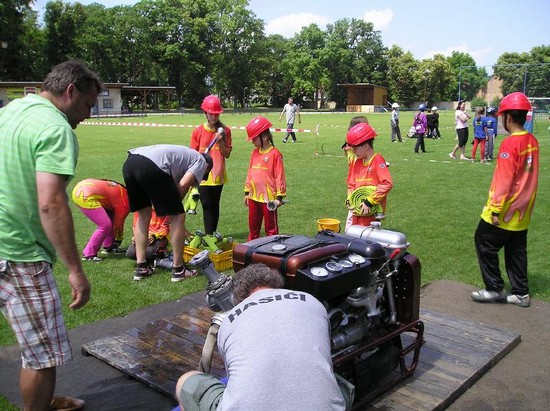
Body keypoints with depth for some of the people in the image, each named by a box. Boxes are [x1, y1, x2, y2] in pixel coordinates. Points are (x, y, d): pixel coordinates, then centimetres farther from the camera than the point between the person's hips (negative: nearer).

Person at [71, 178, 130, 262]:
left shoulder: (122, 191, 19)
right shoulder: (124, 202, -8)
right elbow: (118, 224, 3)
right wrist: (118, 242, 20)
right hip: (85, 196, -10)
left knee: (111, 218, 17)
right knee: (105, 226, -8)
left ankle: (108, 247, 26)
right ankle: (88, 254, 1)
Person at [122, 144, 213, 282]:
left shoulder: (186, 154, 41)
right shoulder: (201, 161, 20)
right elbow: (183, 185, 0)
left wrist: (180, 229, 42)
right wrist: (174, 206, 16)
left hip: (129, 162, 8)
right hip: (151, 167, -8)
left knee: (144, 214, 24)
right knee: (177, 216, 7)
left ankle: (141, 268, 25)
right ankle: (178, 270, 15)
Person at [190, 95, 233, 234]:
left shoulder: (225, 131, 0)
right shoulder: (198, 131, -2)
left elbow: (227, 154, 2)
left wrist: (220, 142, -14)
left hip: (218, 175, 1)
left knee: (215, 206, 10)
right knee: (207, 206, -3)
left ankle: (213, 234, 19)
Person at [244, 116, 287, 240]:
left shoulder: (275, 154, -13)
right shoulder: (254, 152, 8)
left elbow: (279, 176, -13)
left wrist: (279, 196, -14)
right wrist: (247, 192, 16)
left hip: (269, 198, -7)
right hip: (253, 197, 7)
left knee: (270, 227, 5)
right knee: (253, 225, 18)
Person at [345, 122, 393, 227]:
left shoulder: (377, 161, -11)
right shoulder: (356, 162, 11)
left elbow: (387, 183, -22)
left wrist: (369, 202, -21)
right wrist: (350, 200, 0)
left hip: (371, 211, -7)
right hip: (358, 210, 7)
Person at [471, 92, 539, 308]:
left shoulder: (509, 143, -20)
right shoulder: (532, 141, 5)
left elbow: (504, 180, -21)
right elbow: (529, 176, 13)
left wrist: (495, 209, -17)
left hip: (506, 210, -8)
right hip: (523, 210, 8)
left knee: (484, 243, 6)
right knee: (516, 250, 16)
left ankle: (495, 289, 11)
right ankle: (521, 293, 22)